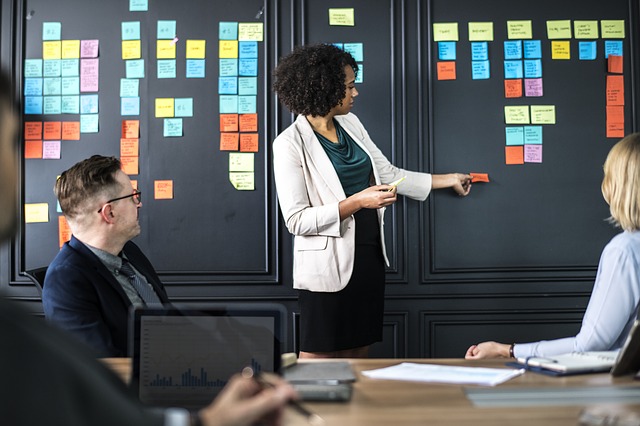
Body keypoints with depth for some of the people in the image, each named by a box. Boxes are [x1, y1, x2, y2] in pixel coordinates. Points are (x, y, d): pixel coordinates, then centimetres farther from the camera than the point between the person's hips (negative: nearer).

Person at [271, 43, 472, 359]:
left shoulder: (350, 124, 9)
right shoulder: (291, 144, -13)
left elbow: (389, 174, 16)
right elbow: (296, 220, -17)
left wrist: (449, 179, 19)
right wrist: (357, 201, -22)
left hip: (369, 256, 7)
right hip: (328, 265, -7)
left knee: (358, 355, 14)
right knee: (317, 359, 3)